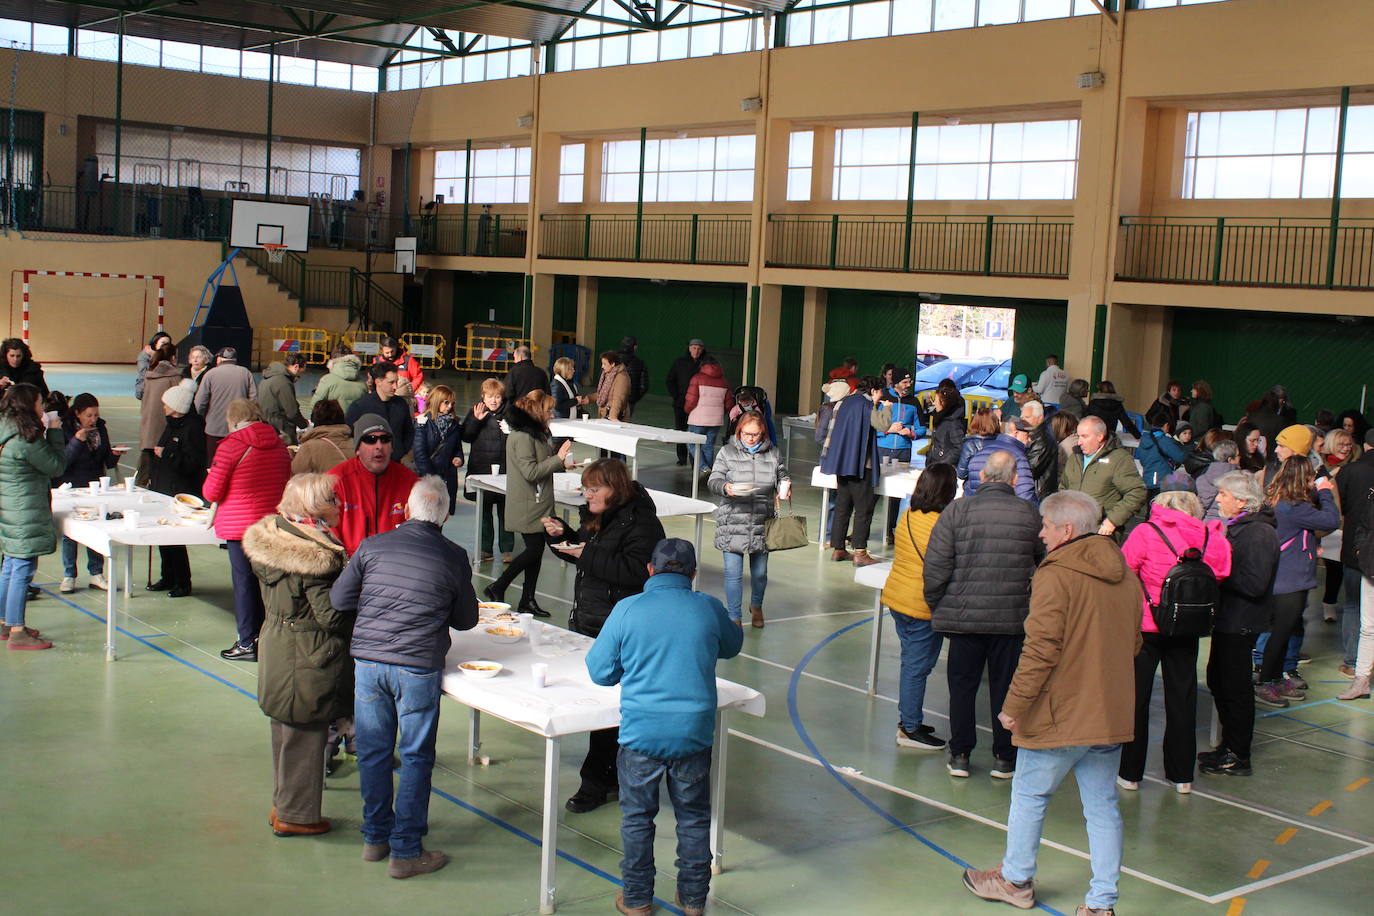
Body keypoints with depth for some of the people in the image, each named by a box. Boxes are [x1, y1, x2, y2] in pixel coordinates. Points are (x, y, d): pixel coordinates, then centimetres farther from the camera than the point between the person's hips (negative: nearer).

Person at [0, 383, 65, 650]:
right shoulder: (25, 440, -20)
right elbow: (56, 466, -12)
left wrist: (48, 434, 9)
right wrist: (55, 433, -6)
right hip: (25, 513, -10)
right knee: (22, 570, -5)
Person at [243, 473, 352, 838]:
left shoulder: (272, 538, 1)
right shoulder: (319, 555, -25)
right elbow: (332, 616, -23)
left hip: (276, 642, 9)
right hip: (309, 657, -9)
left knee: (287, 733, 21)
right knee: (306, 736, 5)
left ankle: (283, 805, 35)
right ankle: (296, 815, 17)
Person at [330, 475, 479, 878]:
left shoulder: (372, 546, 1)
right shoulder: (454, 557, -3)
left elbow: (339, 599, 6)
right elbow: (466, 620, 7)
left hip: (367, 660, 3)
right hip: (417, 667, -3)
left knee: (372, 751, 14)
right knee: (416, 758, 7)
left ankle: (375, 838, 26)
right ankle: (406, 851, 10)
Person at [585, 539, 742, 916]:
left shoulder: (627, 609, -7)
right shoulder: (708, 608, -3)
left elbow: (599, 671, -1)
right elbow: (732, 646, 18)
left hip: (641, 732, -1)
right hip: (695, 730, 1)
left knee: (637, 816, 14)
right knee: (693, 817, 16)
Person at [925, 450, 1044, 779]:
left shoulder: (957, 511, -8)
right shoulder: (1030, 514, -3)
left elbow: (936, 565, -9)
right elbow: (1046, 560, 10)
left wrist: (935, 606, 3)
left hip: (964, 615, -1)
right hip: (1013, 616, 1)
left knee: (962, 684, 12)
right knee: (1006, 687, 12)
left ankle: (960, 755, 18)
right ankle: (1004, 758, 20)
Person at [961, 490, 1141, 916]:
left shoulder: (1055, 576, -17)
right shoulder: (1126, 575, 7)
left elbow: (1040, 651, -20)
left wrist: (1014, 706, -12)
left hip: (1060, 714, -7)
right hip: (1112, 714, 7)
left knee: (1029, 796, 12)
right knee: (1102, 805, 12)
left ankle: (1015, 880, 27)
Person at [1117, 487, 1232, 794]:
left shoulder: (1146, 533, -12)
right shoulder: (1210, 537, -3)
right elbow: (1219, 575, 5)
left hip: (1146, 626, -3)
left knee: (1136, 696, 9)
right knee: (1182, 699, 13)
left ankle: (1130, 772, 14)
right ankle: (1182, 775, 20)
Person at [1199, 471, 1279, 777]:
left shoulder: (1259, 533, -20)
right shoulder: (1240, 526, 11)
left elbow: (1254, 584, -27)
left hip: (1241, 623, -10)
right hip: (1228, 619, 10)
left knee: (1235, 686, 0)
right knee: (1218, 681, 18)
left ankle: (1238, 756, 11)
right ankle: (1229, 745, 31)